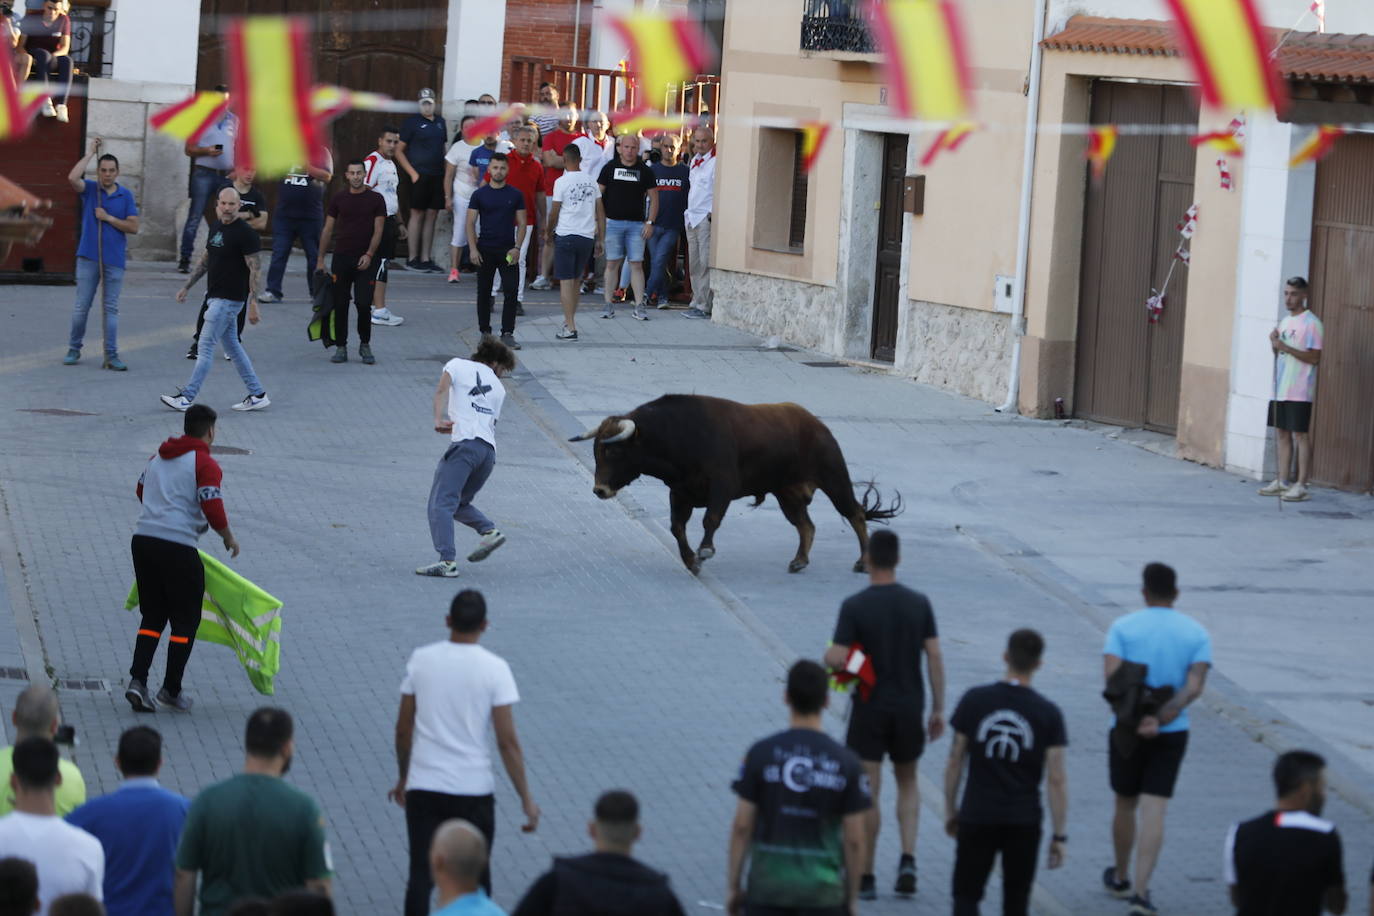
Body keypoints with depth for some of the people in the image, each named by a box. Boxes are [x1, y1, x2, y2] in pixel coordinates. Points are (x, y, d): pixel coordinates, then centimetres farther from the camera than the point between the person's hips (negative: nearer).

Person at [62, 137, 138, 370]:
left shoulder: (126, 195, 5)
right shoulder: (89, 189, 3)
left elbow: (133, 227, 1)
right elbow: (72, 178, -19)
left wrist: (109, 218, -8)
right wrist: (90, 153, -11)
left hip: (114, 259, 1)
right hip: (88, 257, -1)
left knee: (111, 308, 3)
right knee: (81, 306, 3)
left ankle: (111, 355, 3)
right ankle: (74, 349, 15)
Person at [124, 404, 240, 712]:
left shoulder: (158, 458, 15)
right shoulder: (205, 464, -6)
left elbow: (141, 491, 30)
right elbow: (213, 511, -14)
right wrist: (229, 538, 4)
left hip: (143, 539, 6)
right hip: (178, 547, -6)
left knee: (153, 614, 16)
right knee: (186, 620, 8)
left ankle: (137, 680, 1)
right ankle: (171, 689, 10)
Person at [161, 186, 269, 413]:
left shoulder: (244, 233, -14)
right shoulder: (216, 229, 11)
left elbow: (254, 270, -15)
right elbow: (205, 261, 22)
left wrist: (253, 304, -19)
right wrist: (187, 286, 20)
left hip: (229, 299, -9)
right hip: (216, 297, 9)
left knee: (205, 346, -6)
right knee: (232, 346, 12)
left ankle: (187, 397, -2)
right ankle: (258, 395, 17)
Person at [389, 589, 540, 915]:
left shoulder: (421, 659, -1)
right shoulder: (494, 668, -8)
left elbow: (403, 728, 6)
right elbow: (507, 741, -10)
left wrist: (403, 778, 21)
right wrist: (526, 799, -3)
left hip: (423, 787, 1)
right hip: (474, 790, -1)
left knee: (421, 875, 3)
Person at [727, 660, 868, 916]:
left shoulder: (761, 754, -6)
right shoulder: (846, 763, -5)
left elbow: (742, 827, -4)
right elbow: (854, 839, -2)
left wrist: (733, 884, 6)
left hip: (768, 886, 0)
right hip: (822, 889, 0)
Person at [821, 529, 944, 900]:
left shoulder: (854, 606, -12)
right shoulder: (919, 604, -2)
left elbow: (837, 659, -18)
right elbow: (934, 657, -3)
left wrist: (828, 656, 7)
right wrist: (938, 709, 4)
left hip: (870, 709, -3)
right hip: (909, 708, 3)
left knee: (868, 792, 3)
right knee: (907, 782, 20)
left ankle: (866, 877, 7)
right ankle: (908, 860, 3)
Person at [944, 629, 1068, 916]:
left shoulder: (974, 701, -5)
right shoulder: (1048, 714, -7)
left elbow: (955, 761, 0)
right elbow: (1057, 779, -7)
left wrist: (951, 809, 13)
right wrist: (1059, 835, -1)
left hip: (978, 817, 0)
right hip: (1024, 820, 0)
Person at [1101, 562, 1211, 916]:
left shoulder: (1123, 628, -5)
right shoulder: (1196, 633, 0)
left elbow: (1112, 678, -18)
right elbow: (1194, 687, -12)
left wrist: (1134, 718, -19)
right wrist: (1159, 720, -20)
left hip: (1127, 731, 0)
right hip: (1172, 734, 0)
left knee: (1125, 805, 18)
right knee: (1153, 812, -2)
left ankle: (1121, 878, 35)